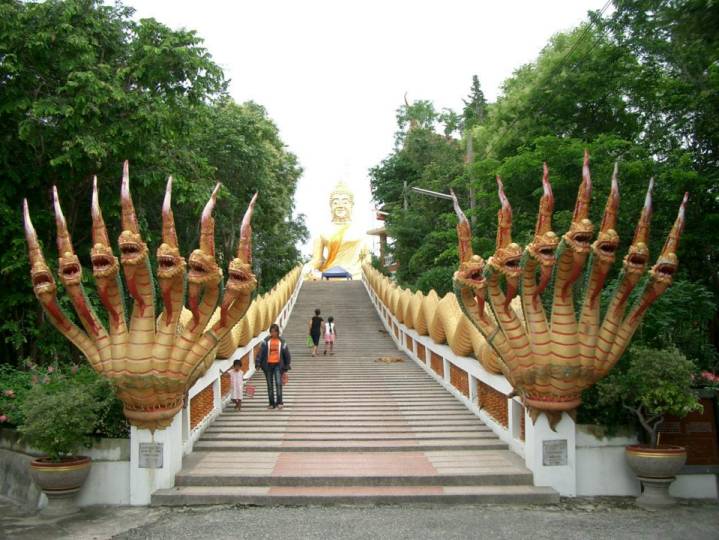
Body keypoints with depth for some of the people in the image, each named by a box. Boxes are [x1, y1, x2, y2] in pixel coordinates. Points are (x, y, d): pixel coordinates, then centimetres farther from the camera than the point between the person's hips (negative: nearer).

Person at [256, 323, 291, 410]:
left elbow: (287, 355, 10)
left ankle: (279, 402, -16)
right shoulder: (266, 341, 1)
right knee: (270, 385, 7)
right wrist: (258, 363, -13)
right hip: (268, 365, 1)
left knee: (278, 383, -17)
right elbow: (261, 352, -3)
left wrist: (286, 367, 12)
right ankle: (272, 404, 14)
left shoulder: (282, 342, 3)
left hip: (278, 365, -1)